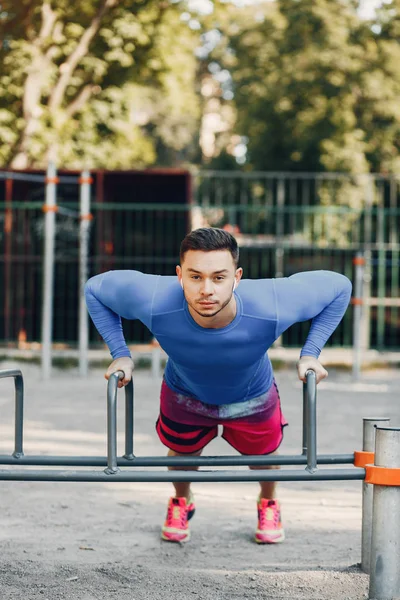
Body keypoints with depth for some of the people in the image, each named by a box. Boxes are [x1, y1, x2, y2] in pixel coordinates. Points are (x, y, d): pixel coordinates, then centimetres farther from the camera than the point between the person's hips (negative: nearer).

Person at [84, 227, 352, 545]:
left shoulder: (271, 308, -43)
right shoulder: (155, 303, -43)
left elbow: (337, 286, -24)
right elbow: (96, 288, -21)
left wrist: (309, 354, -25)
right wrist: (121, 354, -24)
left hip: (253, 399, 0)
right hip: (184, 396, 0)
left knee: (262, 453, 23)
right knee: (182, 453, 24)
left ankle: (268, 503, 59)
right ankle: (181, 502, 60)